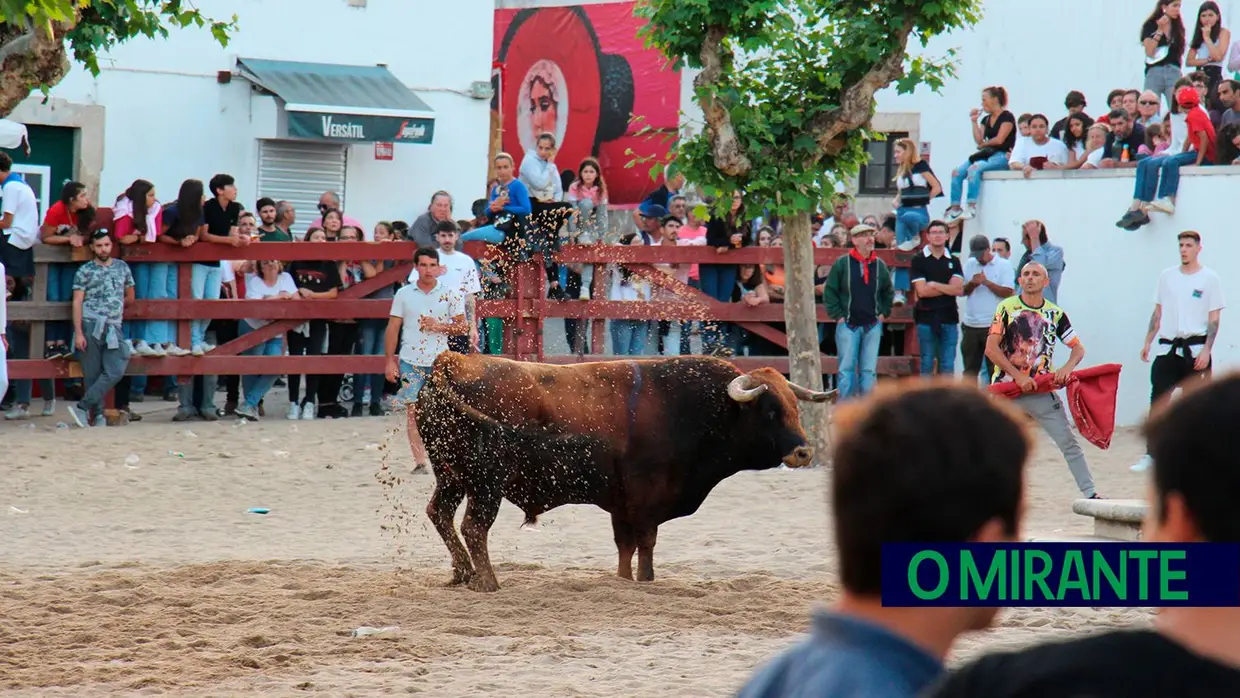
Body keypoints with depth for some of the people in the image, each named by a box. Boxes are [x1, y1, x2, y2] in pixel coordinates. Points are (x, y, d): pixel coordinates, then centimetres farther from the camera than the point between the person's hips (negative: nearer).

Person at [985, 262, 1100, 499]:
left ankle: (1090, 494, -3)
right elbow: (991, 349, -10)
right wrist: (1018, 376, -18)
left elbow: (1078, 348, 9)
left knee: (1068, 442, -5)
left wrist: (1067, 367, -13)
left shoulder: (1055, 313, 5)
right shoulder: (1007, 307, -3)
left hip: (1041, 390, 2)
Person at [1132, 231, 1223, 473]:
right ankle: (1151, 455, -5)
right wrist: (1148, 342, 8)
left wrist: (1206, 350, -12)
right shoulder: (1167, 276, 10)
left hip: (1195, 348, -3)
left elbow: (1214, 319, -3)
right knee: (1158, 400, -5)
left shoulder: (1209, 278, -1)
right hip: (1168, 346, 3)